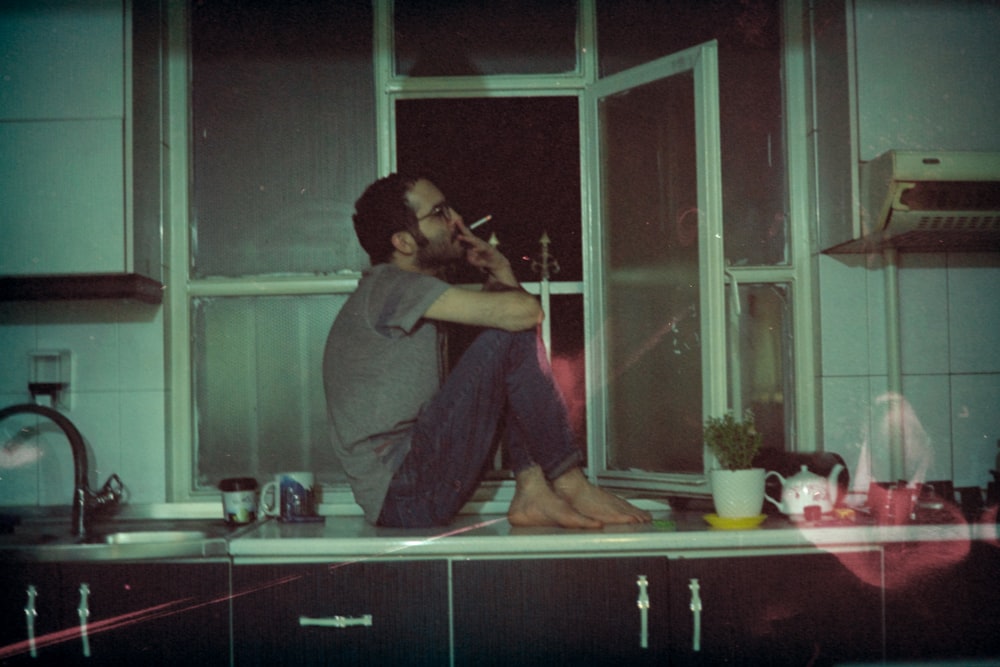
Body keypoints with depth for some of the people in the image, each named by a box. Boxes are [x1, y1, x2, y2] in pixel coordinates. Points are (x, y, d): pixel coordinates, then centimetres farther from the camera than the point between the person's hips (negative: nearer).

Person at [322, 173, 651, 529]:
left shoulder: (409, 294, 19)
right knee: (514, 334, -15)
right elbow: (527, 310, -21)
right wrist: (503, 284, 2)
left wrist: (498, 273, 7)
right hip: (403, 496, -10)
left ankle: (532, 493, -3)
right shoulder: (389, 286, -13)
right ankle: (570, 485, -4)